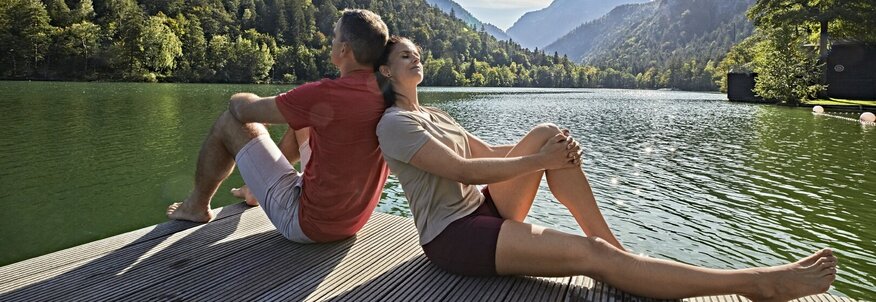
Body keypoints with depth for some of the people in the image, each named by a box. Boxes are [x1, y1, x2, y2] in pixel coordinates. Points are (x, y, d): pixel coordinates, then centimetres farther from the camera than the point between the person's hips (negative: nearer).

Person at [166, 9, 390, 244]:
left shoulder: (326, 95, -26)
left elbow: (246, 110, -12)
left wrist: (237, 100, 11)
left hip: (307, 223, -7)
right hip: (354, 221, 7)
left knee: (230, 122, 3)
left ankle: (197, 205, 27)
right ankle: (256, 188, 42)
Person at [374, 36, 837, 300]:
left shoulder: (432, 115, 19)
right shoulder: (394, 124, -9)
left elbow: (488, 152, 13)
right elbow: (463, 170, -20)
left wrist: (551, 150, -3)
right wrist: (539, 161, -18)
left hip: (483, 209, 8)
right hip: (452, 236, -8)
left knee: (547, 133, -9)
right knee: (591, 255, -23)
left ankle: (613, 244, -7)